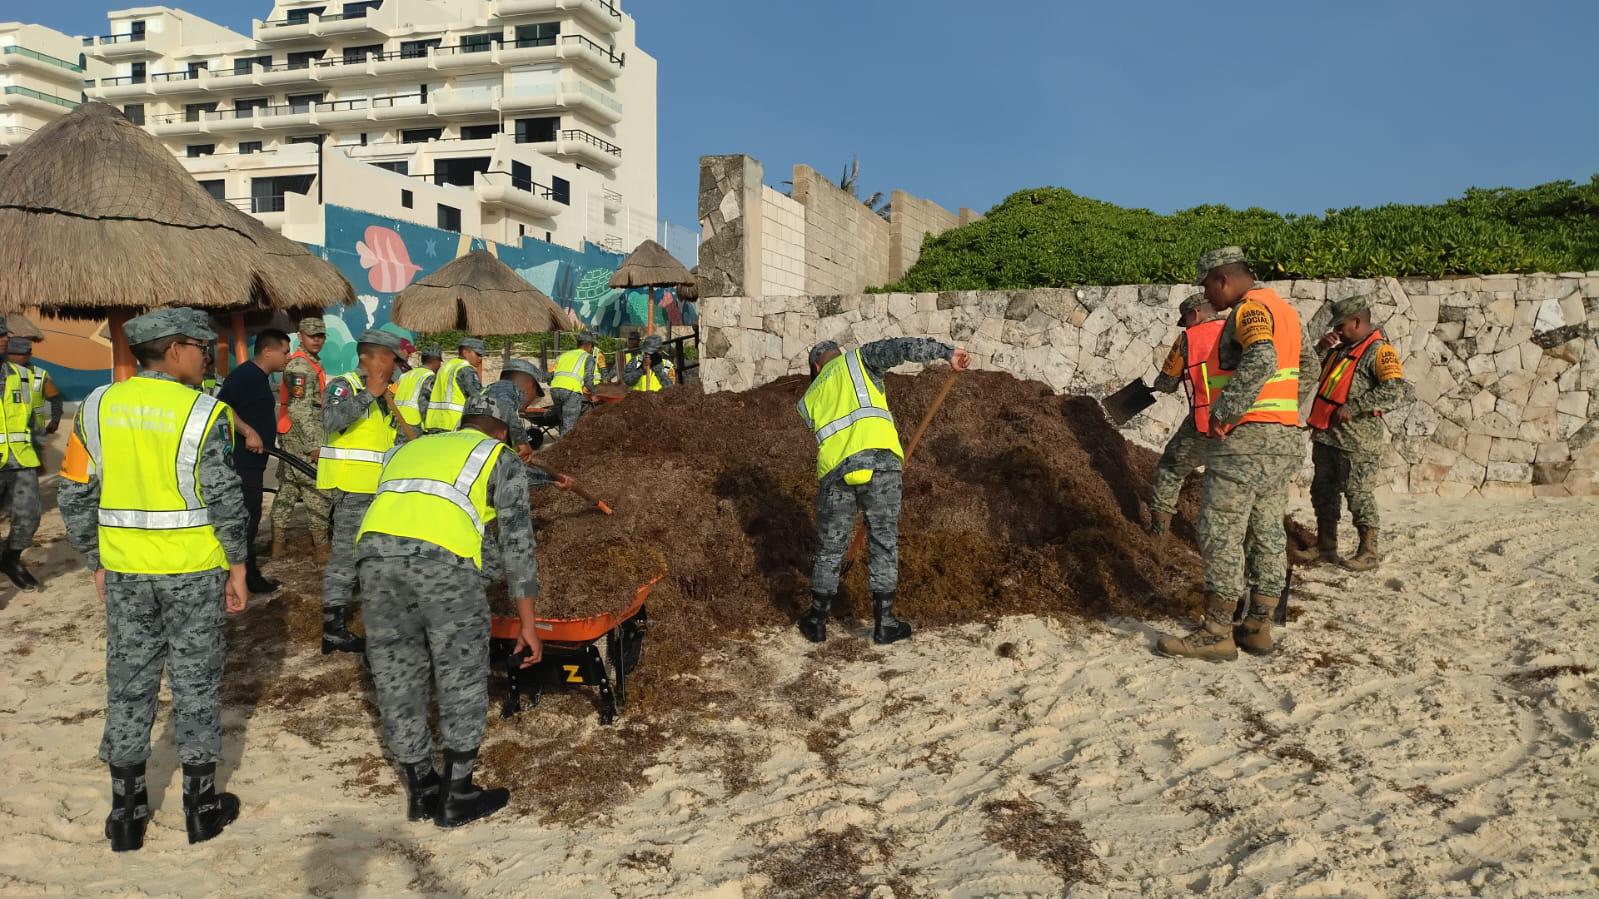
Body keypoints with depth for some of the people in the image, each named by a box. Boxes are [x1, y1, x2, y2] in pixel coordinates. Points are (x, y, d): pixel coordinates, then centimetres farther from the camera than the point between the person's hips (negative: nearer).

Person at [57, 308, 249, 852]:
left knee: (128, 684, 14)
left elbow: (75, 495, 4)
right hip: (195, 572, -4)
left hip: (125, 572, 4)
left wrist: (96, 562, 14)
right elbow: (226, 499, -13)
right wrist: (237, 566, -2)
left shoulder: (97, 408, 1)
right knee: (195, 684, 9)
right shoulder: (204, 414, -13)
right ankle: (201, 807, 20)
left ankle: (126, 816, 23)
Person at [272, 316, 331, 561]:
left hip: (291, 436, 10)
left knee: (288, 487, 11)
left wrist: (316, 439, 25)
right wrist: (313, 445, -21)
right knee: (318, 491, -5)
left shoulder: (313, 363, 17)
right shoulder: (300, 365, -15)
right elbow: (300, 409, -21)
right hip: (301, 436, -10)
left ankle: (278, 544, 16)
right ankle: (321, 548, -1)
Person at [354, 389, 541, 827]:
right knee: (462, 677, 11)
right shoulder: (501, 459, 19)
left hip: (375, 549, 5)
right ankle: (457, 797, 19)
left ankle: (421, 790, 30)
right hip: (443, 556, -5)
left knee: (397, 676, 17)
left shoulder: (407, 450, 34)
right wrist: (528, 623, 19)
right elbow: (517, 544, 15)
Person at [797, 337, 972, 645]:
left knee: (830, 546, 17)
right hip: (878, 458, -3)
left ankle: (817, 621, 27)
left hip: (835, 469, 3)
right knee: (884, 542, 10)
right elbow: (898, 347, 2)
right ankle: (883, 623, 14)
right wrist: (948, 352, 1)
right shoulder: (858, 358, 20)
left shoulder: (810, 398, 29)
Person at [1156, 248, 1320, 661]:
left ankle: (1216, 634, -6)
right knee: (1267, 533, 11)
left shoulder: (1250, 309, -12)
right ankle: (1258, 628, 16)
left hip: (1246, 439, -10)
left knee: (1221, 533, -7)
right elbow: (1309, 366, 27)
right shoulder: (1282, 309, 19)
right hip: (1283, 440, 10)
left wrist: (1224, 414, -26)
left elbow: (1261, 362, -30)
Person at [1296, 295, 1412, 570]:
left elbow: (1399, 392, -24)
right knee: (1322, 491, 15)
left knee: (1358, 494, -3)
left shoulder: (1379, 351, -12)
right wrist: (1324, 348, 8)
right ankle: (1326, 546, 26)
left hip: (1356, 439, -9)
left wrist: (1354, 407, -24)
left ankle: (1370, 552, 8)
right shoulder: (1342, 348, 14)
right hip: (1326, 434, 9)